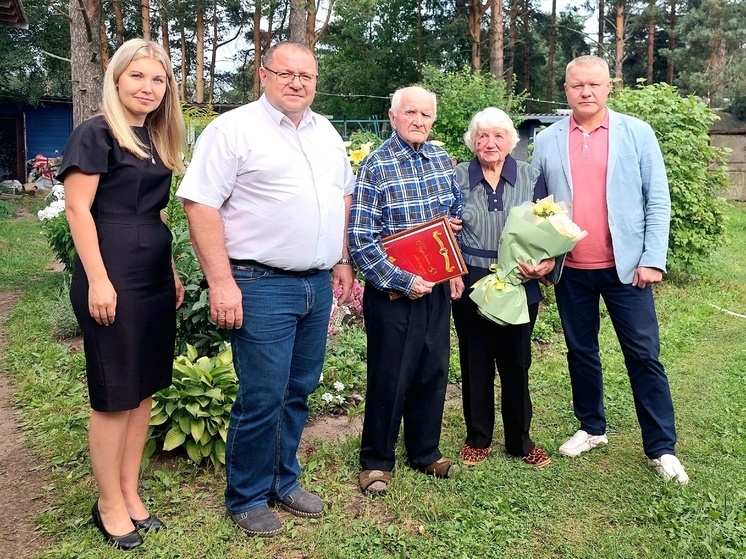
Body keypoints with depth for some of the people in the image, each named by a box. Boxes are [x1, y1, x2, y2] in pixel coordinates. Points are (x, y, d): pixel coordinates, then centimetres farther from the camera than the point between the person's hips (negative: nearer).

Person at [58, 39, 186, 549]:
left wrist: (172, 274, 18)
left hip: (155, 277, 8)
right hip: (112, 277, -8)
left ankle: (130, 494, 25)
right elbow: (77, 208, -12)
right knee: (115, 394, 1)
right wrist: (98, 280, -18)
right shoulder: (96, 133, -7)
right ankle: (109, 505, 17)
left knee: (144, 389, 11)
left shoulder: (157, 141, 15)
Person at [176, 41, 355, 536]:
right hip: (261, 285, -6)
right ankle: (248, 498, 19)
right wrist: (221, 282, -17)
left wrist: (343, 260, 17)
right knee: (263, 397, -1)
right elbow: (200, 204, -12)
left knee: (299, 390, 14)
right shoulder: (234, 129, -7)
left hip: (318, 285, 7)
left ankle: (284, 481, 32)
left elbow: (344, 196, 23)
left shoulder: (327, 133, 14)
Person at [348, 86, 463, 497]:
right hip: (392, 291, -6)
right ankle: (376, 461, 21)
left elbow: (456, 209, 22)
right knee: (388, 377, 3)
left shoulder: (442, 160, 7)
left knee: (433, 370, 13)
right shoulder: (376, 166, -11)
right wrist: (403, 281, -18)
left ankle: (425, 451, 32)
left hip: (436, 288, 6)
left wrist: (455, 221, -2)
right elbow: (360, 239, -17)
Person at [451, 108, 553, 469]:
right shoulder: (458, 178, 2)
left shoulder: (531, 178, 2)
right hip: (471, 287, 0)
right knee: (475, 364, 9)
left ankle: (520, 440, 27)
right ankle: (478, 439, 26)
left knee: (516, 364, 10)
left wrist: (547, 262, -16)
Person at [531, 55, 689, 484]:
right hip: (570, 270, 3)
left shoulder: (637, 133, -1)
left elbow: (658, 200, -3)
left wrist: (653, 259, -10)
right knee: (581, 352, 14)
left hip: (625, 266, -2)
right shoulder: (547, 141, 5)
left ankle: (662, 448, 13)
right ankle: (592, 429, 31)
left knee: (644, 355, 2)